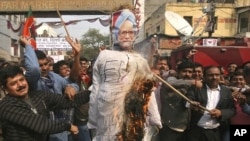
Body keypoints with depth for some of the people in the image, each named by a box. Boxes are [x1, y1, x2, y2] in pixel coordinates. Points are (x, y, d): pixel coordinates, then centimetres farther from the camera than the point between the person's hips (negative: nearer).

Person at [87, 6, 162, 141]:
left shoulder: (140, 60, 11)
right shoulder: (104, 56, 3)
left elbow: (147, 91, 11)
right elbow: (96, 90, 4)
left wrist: (154, 119, 5)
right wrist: (93, 122, 4)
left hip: (134, 116, 2)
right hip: (108, 114, -2)